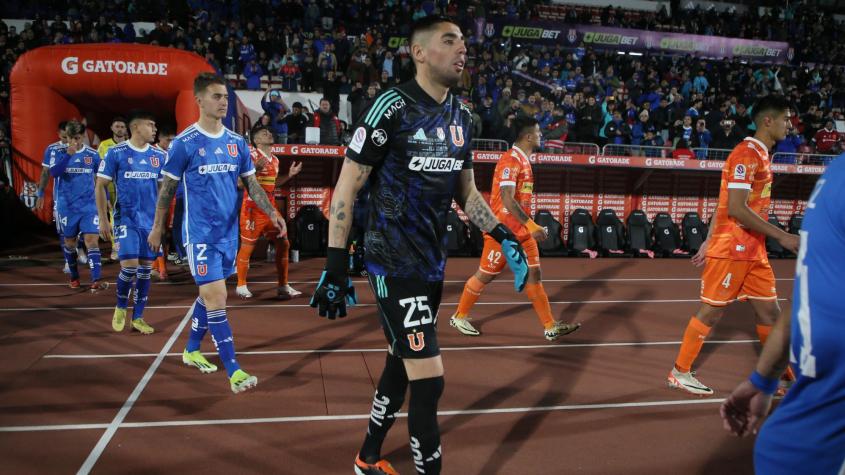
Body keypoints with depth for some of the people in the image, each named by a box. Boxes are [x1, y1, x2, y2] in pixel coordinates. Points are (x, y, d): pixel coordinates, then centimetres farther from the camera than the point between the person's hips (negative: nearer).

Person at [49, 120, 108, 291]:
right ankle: (74, 277, 31)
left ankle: (96, 280, -18)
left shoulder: (92, 154, 2)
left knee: (91, 240, -12)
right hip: (67, 206, 1)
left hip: (89, 205, -1)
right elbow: (54, 172, -16)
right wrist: (68, 154, -24)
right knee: (69, 241, 13)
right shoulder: (58, 152, 0)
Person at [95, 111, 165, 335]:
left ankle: (137, 318, 18)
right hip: (126, 219, -4)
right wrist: (103, 219, -6)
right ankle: (120, 307, 17)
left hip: (152, 220, 4)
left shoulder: (160, 155, 5)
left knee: (146, 268, 6)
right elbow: (100, 186, -2)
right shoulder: (116, 153, -5)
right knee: (130, 266, -11)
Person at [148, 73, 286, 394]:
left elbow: (251, 184, 9)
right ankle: (234, 371, -8)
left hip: (229, 232, 6)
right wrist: (157, 227, 4)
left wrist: (272, 213, -4)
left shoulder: (237, 142, 7)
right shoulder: (184, 143, -8)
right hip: (200, 233, -6)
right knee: (216, 298, -10)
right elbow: (167, 188, 0)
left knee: (208, 294, 17)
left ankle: (192, 351, 36)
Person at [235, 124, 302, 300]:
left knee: (283, 243, 5)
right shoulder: (251, 155, -10)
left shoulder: (274, 159, 14)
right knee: (247, 246, 1)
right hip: (253, 208, -7)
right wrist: (255, 168, -31)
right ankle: (241, 286, 15)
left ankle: (283, 286, 12)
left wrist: (289, 175, 16)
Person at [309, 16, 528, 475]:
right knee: (428, 379, -8)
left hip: (433, 263, 7)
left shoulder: (461, 115, 8)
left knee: (400, 366, 18)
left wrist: (504, 236, 7)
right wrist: (335, 265, -14)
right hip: (394, 263, -7)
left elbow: (465, 190, 18)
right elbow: (347, 186, -11)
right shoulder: (393, 106, -13)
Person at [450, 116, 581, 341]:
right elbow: (507, 200, -26)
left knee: (534, 275, 7)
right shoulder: (510, 160, -17)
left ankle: (550, 327, 12)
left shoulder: (523, 160, 12)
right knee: (485, 275, 4)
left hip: (521, 231, 9)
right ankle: (459, 317, 22)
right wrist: (532, 226, -29)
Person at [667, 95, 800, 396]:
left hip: (754, 251, 9)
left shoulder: (760, 155, 15)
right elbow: (736, 208, -22)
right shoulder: (746, 154, -15)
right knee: (711, 312, 1)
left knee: (769, 312, 12)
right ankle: (679, 373, 14)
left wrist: (709, 242, 17)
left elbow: (725, 204, 17)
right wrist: (782, 236, -19)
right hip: (731, 249, -9)